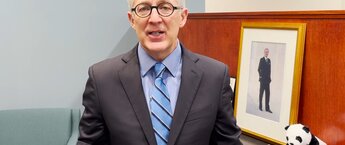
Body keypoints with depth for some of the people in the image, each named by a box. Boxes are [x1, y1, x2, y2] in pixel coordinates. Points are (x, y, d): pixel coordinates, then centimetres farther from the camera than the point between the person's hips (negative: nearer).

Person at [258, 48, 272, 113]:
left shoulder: (269, 60, 12)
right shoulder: (261, 59, -5)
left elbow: (269, 70, 15)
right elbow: (259, 69, -8)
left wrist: (269, 78, 10)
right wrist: (260, 76, -13)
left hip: (267, 79, 5)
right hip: (262, 79, -5)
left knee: (267, 93, 2)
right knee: (261, 92, 3)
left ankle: (267, 107, 4)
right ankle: (260, 106, 12)